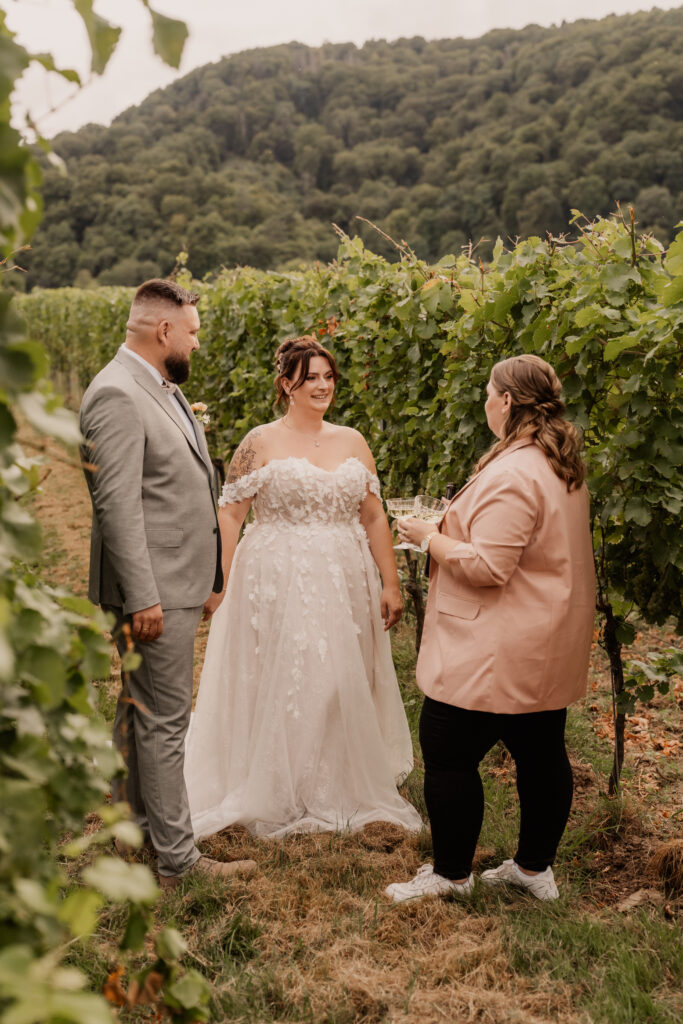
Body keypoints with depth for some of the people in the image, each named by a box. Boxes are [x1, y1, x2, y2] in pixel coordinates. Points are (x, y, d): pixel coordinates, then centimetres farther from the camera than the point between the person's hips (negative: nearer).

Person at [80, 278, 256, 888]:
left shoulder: (164, 388, 14)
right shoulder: (117, 394, -17)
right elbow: (117, 505, -22)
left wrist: (206, 579, 19)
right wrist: (143, 599, -23)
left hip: (178, 581, 10)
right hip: (154, 588, -10)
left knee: (141, 712, 19)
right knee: (164, 721, -2)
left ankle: (136, 827, 33)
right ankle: (177, 861, 8)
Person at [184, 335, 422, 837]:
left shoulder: (352, 442, 8)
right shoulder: (262, 442, -3)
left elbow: (374, 517, 9)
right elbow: (230, 513, -3)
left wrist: (391, 583, 6)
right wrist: (232, 586, -8)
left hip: (344, 583, 4)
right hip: (277, 582, -4)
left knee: (344, 684, 10)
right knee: (279, 685, 2)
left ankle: (341, 791, 29)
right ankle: (278, 797, 20)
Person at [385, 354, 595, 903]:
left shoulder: (511, 474, -23)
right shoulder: (564, 466, 9)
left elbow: (487, 567, -26)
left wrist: (428, 535, -11)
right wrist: (460, 522, 16)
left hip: (497, 652, -10)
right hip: (549, 647, 10)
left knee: (449, 754, 2)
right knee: (542, 754, 16)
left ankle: (452, 873, 14)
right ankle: (535, 866, 30)